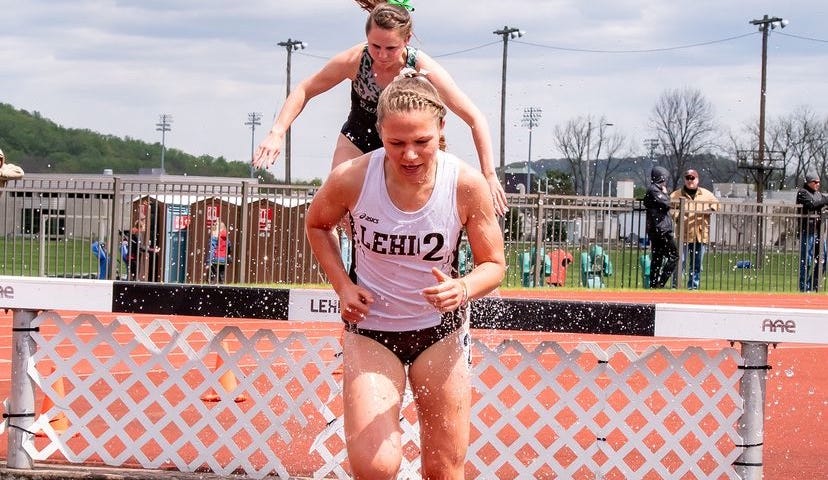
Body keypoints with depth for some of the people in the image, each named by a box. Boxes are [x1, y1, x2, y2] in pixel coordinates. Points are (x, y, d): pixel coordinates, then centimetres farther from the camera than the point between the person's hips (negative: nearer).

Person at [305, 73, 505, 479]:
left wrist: (463, 289, -28)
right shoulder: (351, 179, -18)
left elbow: (494, 263, -5)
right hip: (370, 328, -1)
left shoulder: (467, 185, -18)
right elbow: (316, 224, 5)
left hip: (441, 330, 1)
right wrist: (343, 285, -9)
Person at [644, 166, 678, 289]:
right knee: (674, 256, -8)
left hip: (655, 231, 10)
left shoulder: (655, 190, 19)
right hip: (661, 230, -10)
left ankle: (654, 285, 10)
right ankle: (660, 282, -14)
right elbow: (666, 204, -17)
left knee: (657, 259, 11)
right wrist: (665, 193, -2)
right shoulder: (653, 191, -12)